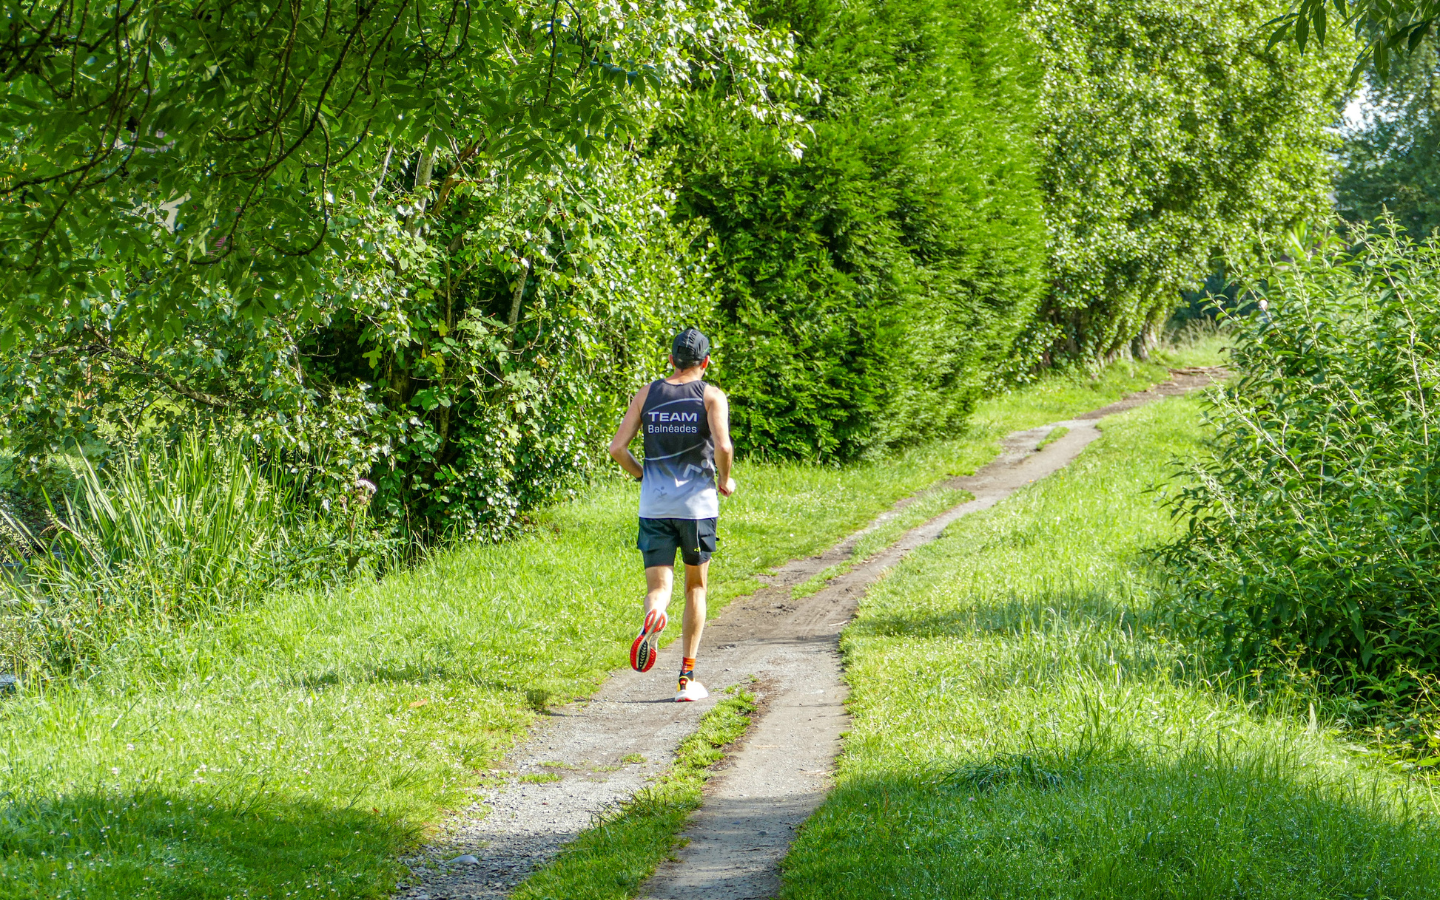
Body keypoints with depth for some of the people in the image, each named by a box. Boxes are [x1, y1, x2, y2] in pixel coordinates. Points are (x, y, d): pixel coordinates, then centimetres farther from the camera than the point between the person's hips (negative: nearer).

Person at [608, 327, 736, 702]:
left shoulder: (647, 394, 8)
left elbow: (617, 448, 3)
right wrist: (724, 480, 3)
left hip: (654, 505, 1)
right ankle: (687, 677, 13)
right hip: (698, 504, -1)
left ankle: (652, 618, -38)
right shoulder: (712, 396, -1)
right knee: (695, 586, 15)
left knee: (659, 585, 1)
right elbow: (722, 446, -16)